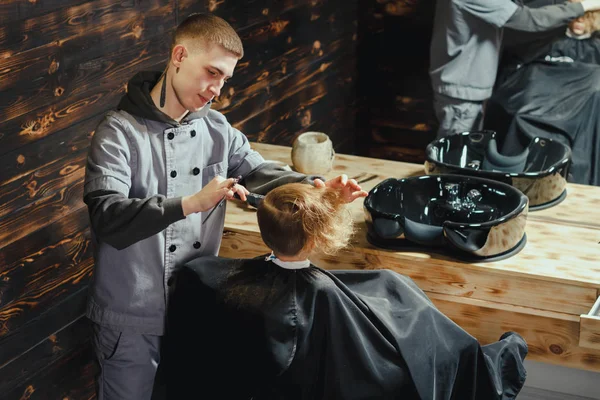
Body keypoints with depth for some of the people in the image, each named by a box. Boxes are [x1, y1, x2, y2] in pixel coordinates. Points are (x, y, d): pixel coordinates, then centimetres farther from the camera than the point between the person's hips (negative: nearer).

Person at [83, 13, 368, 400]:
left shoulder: (217, 129, 4)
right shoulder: (120, 132, -15)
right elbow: (107, 218, -26)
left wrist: (317, 187, -20)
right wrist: (191, 203, -37)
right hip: (132, 320, -5)